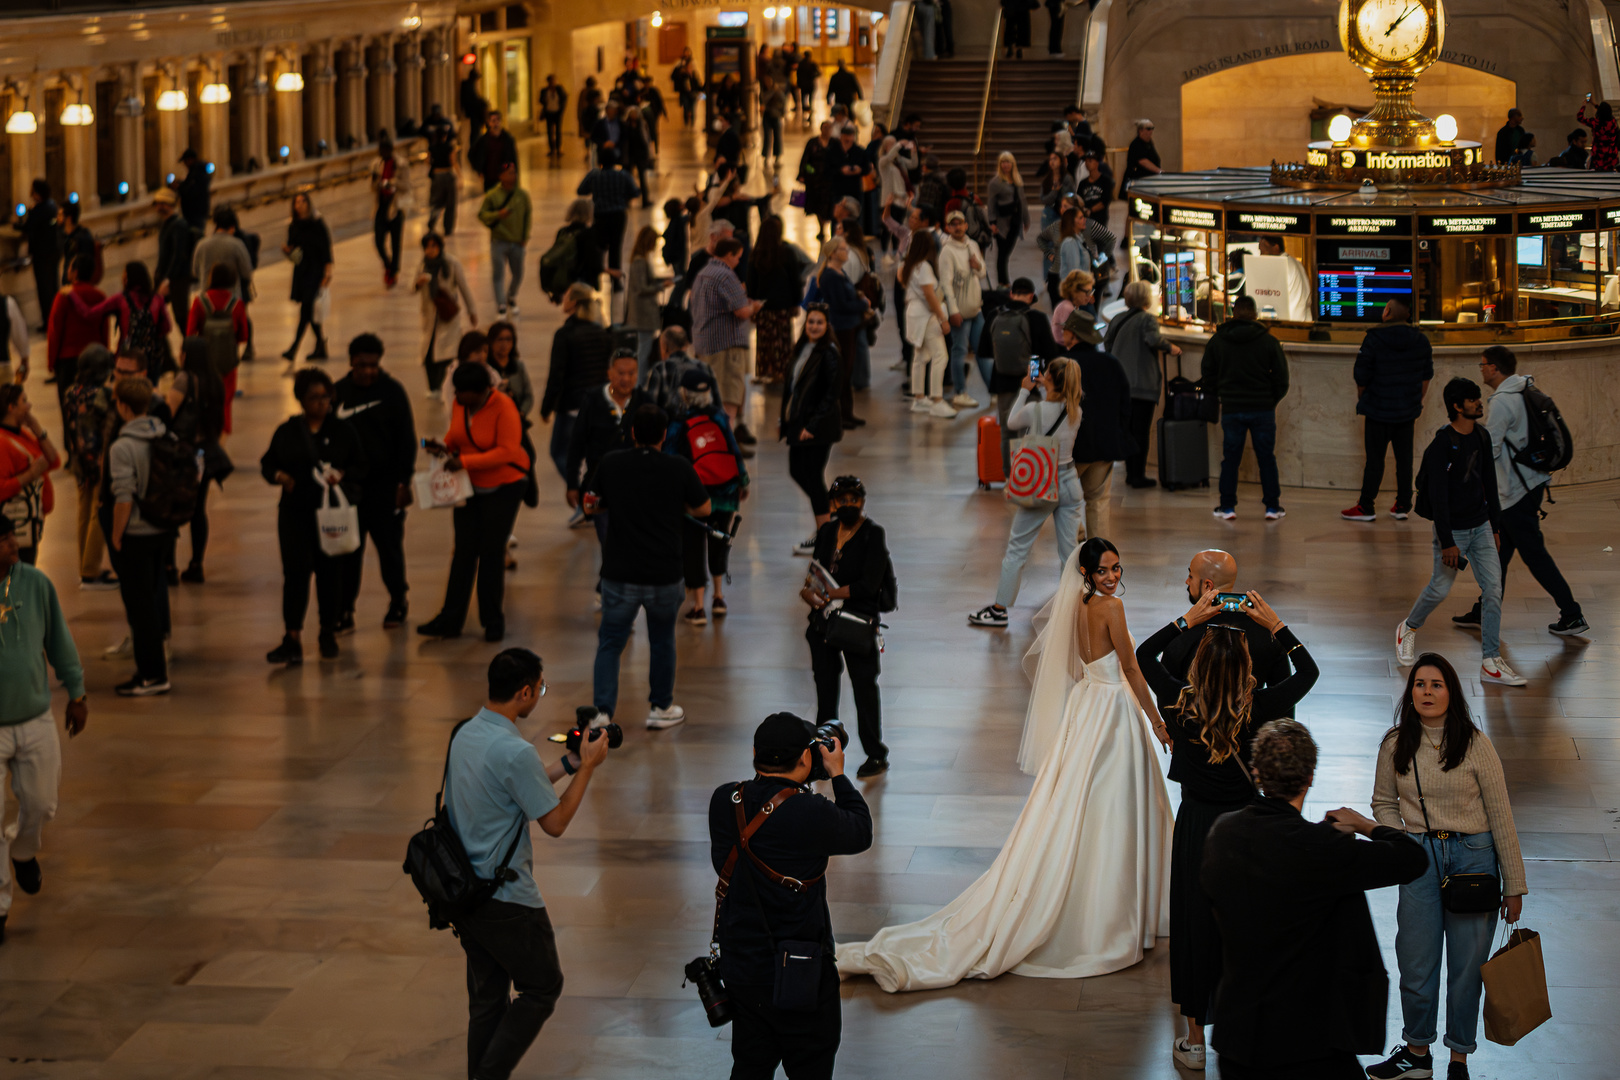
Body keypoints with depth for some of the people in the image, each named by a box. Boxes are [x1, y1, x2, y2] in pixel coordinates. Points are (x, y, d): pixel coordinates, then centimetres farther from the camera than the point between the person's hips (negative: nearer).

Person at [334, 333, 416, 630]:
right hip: (349, 484, 2)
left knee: (389, 545, 6)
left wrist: (404, 481, -8)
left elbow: (406, 439, -3)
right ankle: (344, 611, 8)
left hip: (385, 485, -2)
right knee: (348, 550, 2)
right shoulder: (339, 392, 3)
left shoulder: (393, 391, -4)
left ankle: (398, 601, 24)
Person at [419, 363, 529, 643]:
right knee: (464, 550, 4)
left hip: (503, 486, -5)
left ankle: (492, 620, 13)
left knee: (492, 551, -1)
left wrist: (464, 462, -29)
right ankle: (450, 620, 6)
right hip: (469, 486, 6)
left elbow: (507, 451, -26)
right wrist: (444, 446, -10)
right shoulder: (460, 405, -2)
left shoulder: (503, 407, -22)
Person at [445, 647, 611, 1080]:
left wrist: (568, 763, 17)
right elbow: (554, 822, -15)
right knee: (542, 987, 8)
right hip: (507, 899, -8)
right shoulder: (514, 751, -24)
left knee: (486, 996, 16)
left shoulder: (463, 733, 4)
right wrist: (587, 767, -7)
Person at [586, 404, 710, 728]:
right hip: (665, 575, 0)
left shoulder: (611, 465, -4)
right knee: (662, 640, 19)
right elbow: (704, 509, 7)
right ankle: (661, 708, 30)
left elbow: (595, 505, 12)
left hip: (619, 574, 0)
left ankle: (601, 712, -4)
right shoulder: (680, 469, -7)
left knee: (610, 643, 8)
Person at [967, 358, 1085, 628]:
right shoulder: (1075, 412, -6)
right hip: (1069, 482, 3)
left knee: (1017, 547, 8)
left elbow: (1011, 423, 3)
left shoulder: (1034, 410, -18)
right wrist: (1043, 391, 17)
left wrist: (1025, 390, 11)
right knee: (1070, 549, 10)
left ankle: (999, 609, 14)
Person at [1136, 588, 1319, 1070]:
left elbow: (1144, 655, 3)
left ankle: (1195, 1040, 21)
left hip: (1196, 826, 0)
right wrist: (1275, 626, 2)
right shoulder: (1259, 708, -16)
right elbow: (1308, 672, 2)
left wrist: (1189, 619, 0)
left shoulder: (1182, 703, -15)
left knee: (1194, 925, 11)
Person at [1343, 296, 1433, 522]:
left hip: (1379, 410, -4)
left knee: (1375, 459, 1)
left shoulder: (1374, 338, -12)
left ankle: (1366, 507, 5)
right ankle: (1403, 506, 13)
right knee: (1404, 458, 10)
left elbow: (1361, 375, -9)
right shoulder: (1420, 340, 2)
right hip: (1408, 410, 4)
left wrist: (1362, 400, 7)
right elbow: (1427, 375, 10)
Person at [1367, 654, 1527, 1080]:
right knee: (1416, 963, 4)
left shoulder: (1475, 745, -7)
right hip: (1418, 856, 2)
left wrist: (1514, 885, -2)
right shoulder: (1396, 745, 0)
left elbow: (1501, 816, -3)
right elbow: (1383, 802, 15)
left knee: (1467, 964, 4)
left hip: (1473, 856, -2)